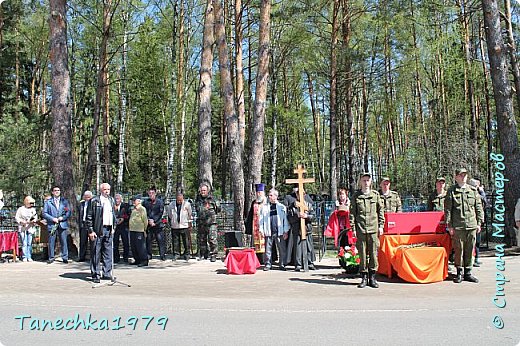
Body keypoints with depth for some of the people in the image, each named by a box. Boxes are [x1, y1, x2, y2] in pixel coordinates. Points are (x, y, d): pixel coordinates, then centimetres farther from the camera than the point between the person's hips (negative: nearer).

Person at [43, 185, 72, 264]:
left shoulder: (65, 201, 14)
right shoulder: (48, 202, 10)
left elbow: (69, 212, 8)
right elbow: (44, 213, 3)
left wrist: (63, 217, -9)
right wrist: (53, 219, -10)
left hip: (63, 225, 1)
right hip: (52, 225, -1)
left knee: (64, 242, -1)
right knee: (51, 242, 0)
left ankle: (65, 257, 5)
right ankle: (51, 257, 11)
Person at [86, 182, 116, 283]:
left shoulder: (111, 200, 14)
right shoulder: (94, 201, -4)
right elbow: (89, 217, -6)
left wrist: (113, 227, 12)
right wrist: (91, 231, -11)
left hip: (109, 230, 5)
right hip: (97, 230, -5)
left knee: (108, 253, 9)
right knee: (96, 253, 0)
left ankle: (107, 273, 17)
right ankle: (96, 274, 8)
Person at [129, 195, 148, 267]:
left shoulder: (142, 209, -8)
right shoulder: (133, 209, 18)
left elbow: (145, 220, -10)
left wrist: (144, 229, -10)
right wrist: (130, 227, 18)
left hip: (139, 231, -9)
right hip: (132, 230, 9)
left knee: (140, 246, -9)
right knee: (133, 246, 11)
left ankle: (144, 261, -4)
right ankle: (137, 260, 21)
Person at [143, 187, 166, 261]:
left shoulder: (160, 202, 3)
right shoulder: (145, 202, 10)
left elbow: (160, 213, -2)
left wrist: (154, 221, -10)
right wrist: (149, 220, -8)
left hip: (158, 224, -2)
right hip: (148, 224, 2)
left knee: (161, 240, -4)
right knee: (148, 240, 3)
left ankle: (162, 255, 2)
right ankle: (148, 255, 14)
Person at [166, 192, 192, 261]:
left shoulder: (187, 204, -2)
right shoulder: (171, 204, 2)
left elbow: (190, 215, 6)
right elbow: (169, 215, 14)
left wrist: (190, 225, 7)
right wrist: (170, 223, 14)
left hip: (184, 226, -2)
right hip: (174, 226, 2)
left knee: (186, 241, 3)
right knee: (175, 241, 5)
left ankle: (186, 254, 15)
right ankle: (176, 254, 16)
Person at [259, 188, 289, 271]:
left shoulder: (282, 207, 8)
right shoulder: (264, 207, 10)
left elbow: (285, 219, 7)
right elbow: (261, 219, 9)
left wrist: (286, 231, 1)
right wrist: (261, 230, 1)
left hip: (279, 232, 0)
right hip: (268, 232, 0)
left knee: (282, 249, 1)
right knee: (268, 249, 2)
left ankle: (282, 264, 11)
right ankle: (267, 264, 10)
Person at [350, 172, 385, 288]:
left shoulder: (376, 195, 8)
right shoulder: (355, 196, 6)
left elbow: (381, 210, 11)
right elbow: (352, 213, 6)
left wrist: (381, 226, 6)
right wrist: (353, 228, 0)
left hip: (373, 228, 1)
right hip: (360, 228, 0)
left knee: (373, 253, 0)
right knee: (362, 254, 2)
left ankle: (372, 277, 9)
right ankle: (364, 278, 10)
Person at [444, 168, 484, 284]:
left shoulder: (473, 190, 11)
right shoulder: (451, 191, 2)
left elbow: (479, 208, 13)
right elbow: (447, 209, 0)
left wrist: (479, 223, 7)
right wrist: (449, 225, -5)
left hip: (472, 226, 3)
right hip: (458, 226, -3)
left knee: (470, 249, 6)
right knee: (459, 249, 1)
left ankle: (468, 272, 16)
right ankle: (459, 273, 11)